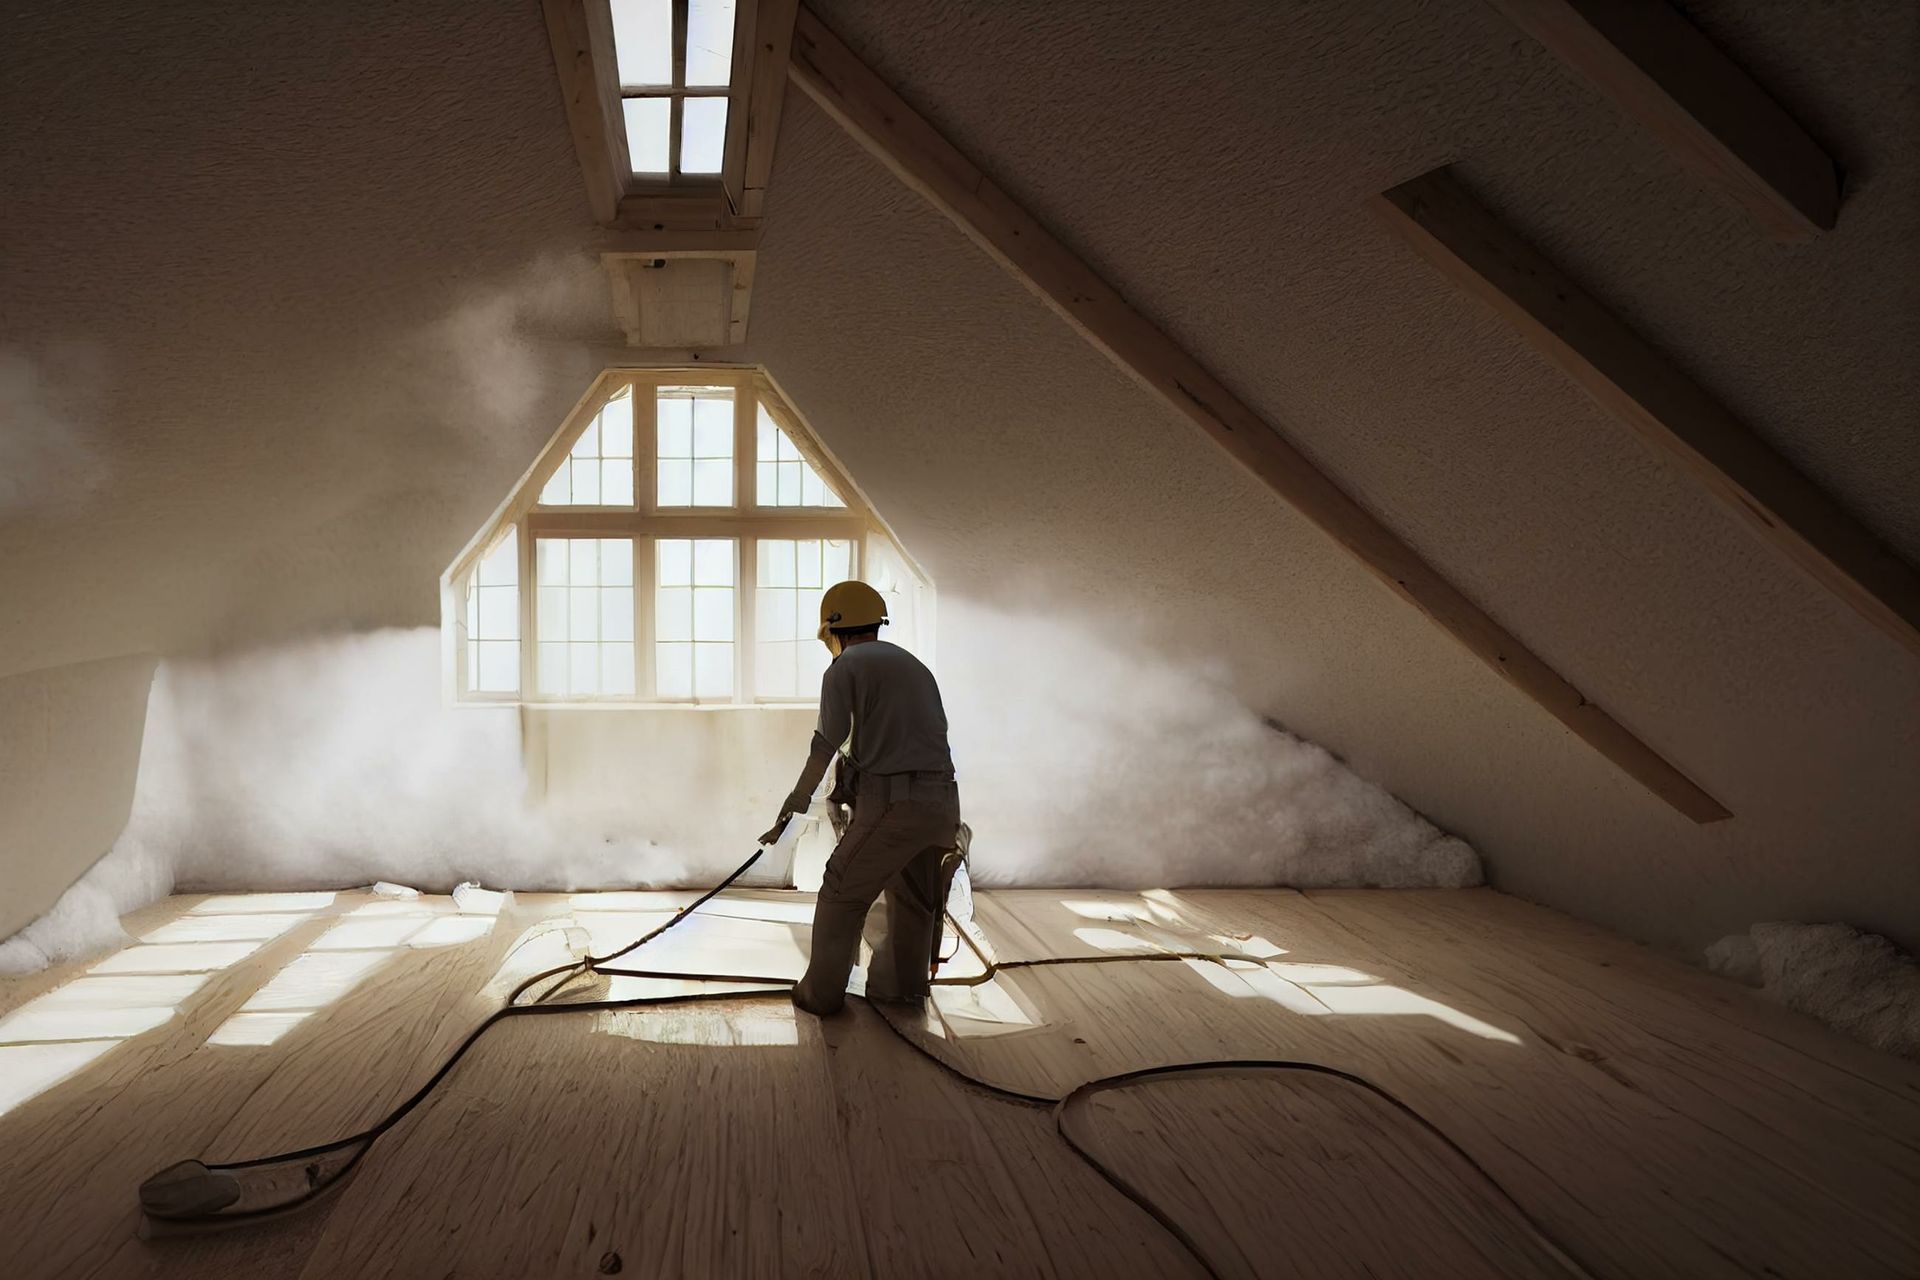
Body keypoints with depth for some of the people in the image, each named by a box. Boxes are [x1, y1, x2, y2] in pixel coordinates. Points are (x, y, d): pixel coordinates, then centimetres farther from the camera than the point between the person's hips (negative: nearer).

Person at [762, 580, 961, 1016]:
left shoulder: (844, 668, 1)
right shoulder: (914, 665, 21)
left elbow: (824, 750, -2)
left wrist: (793, 807, 8)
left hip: (892, 804, -7)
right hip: (942, 802, 7)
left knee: (841, 896, 9)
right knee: (913, 901, 21)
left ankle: (821, 994, 17)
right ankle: (899, 986, 33)